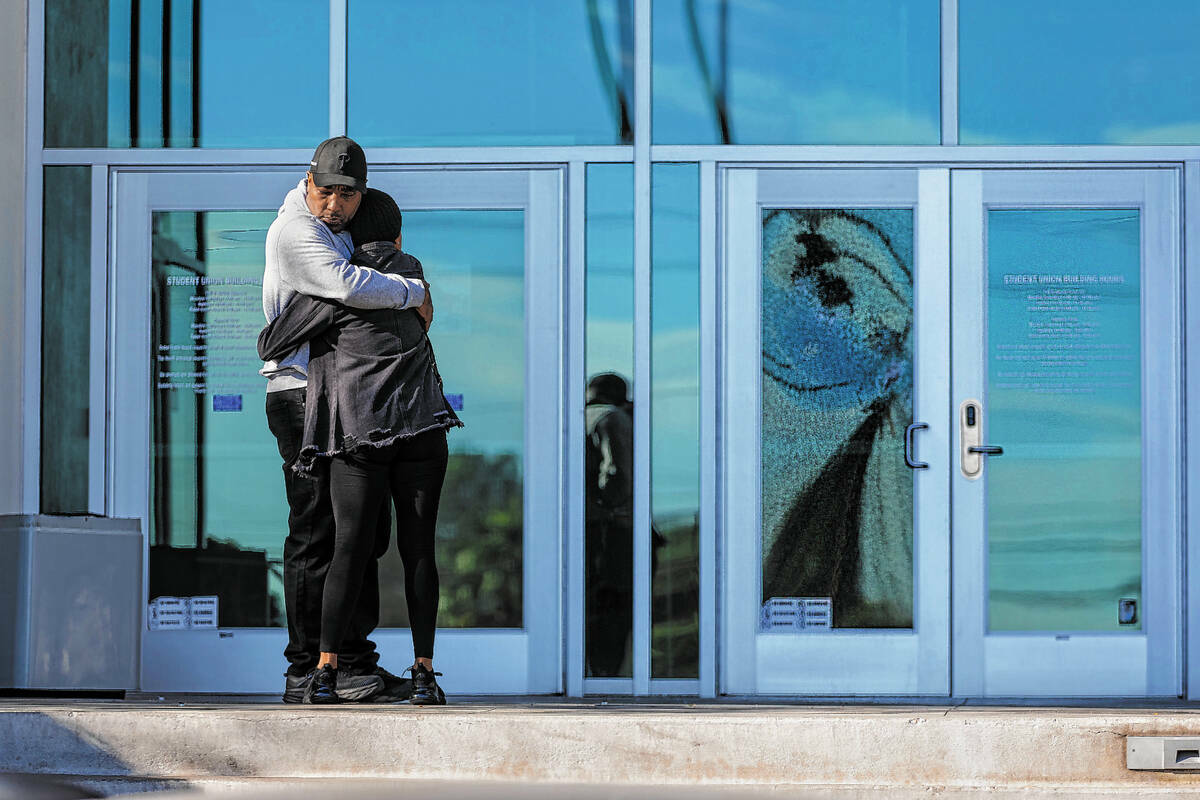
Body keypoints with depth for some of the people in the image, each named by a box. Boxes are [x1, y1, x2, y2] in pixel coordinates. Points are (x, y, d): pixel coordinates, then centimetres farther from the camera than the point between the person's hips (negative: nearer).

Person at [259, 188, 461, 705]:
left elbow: (270, 345, 1)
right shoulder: (411, 271, 12)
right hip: (422, 428, 2)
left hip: (359, 431, -2)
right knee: (418, 549, 3)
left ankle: (325, 673, -10)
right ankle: (424, 674, -4)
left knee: (350, 549, -3)